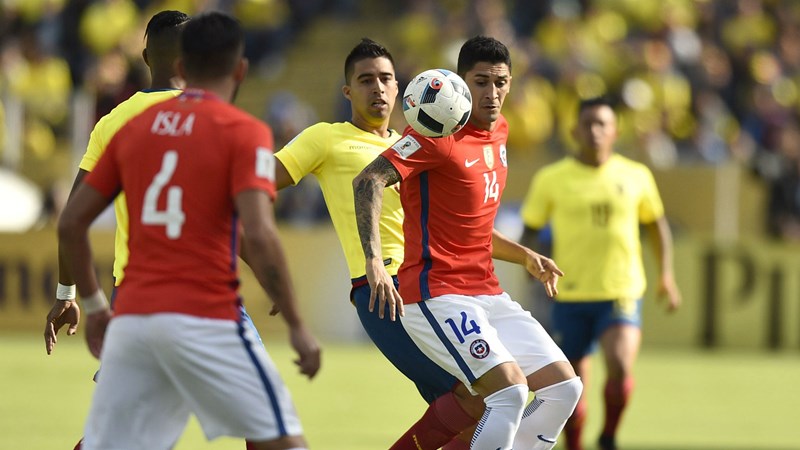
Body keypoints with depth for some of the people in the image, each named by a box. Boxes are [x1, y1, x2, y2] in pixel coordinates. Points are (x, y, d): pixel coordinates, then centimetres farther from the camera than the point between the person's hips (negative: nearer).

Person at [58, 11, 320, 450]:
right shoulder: (244, 132, -3)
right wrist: (296, 326, -9)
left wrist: (93, 305, 25)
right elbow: (259, 236, -15)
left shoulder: (135, 128, 13)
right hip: (204, 321, -5)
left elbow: (71, 224, 14)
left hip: (131, 318, 5)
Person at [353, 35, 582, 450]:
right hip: (437, 295, -9)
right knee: (510, 391, -24)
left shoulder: (498, 131, 14)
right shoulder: (437, 132, -13)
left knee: (564, 387, 4)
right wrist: (374, 262, -36)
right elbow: (368, 182, -25)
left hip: (487, 295, 9)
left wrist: (526, 256, 20)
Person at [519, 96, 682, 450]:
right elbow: (529, 231, 6)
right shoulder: (552, 179, 0)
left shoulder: (635, 176, 4)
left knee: (620, 367, -22)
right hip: (570, 298, 0)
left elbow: (656, 224, 19)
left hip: (622, 294, 0)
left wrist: (666, 274, 13)